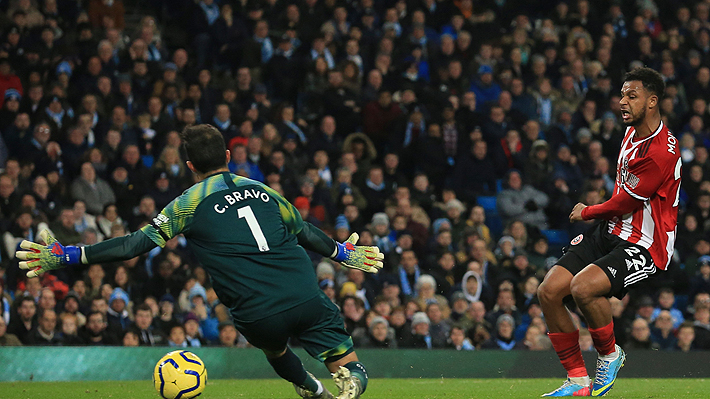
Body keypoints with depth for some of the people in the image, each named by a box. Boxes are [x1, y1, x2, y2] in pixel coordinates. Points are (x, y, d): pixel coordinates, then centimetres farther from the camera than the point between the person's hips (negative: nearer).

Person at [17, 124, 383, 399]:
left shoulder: (191, 203, 5)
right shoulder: (261, 190, 17)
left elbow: (138, 243, -2)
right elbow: (306, 234, 30)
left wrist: (66, 256, 0)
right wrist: (342, 253, 50)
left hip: (258, 316, -1)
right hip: (307, 300, 1)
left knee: (275, 350, 34)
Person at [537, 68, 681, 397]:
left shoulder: (660, 152, -22)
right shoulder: (632, 132, 9)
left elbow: (621, 206, -14)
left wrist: (586, 213, 3)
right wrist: (593, 214, 11)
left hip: (644, 247, -9)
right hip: (609, 233, 9)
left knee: (583, 287, -33)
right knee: (548, 291, -8)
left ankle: (610, 354, -5)